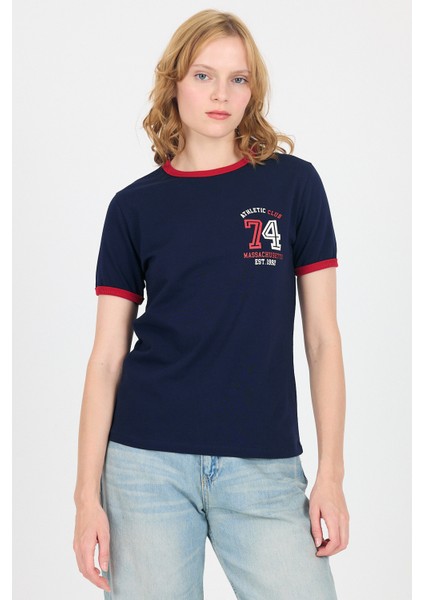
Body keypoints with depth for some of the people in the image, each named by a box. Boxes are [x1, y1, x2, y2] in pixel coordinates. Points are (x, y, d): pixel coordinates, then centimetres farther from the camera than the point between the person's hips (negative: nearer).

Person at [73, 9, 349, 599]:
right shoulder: (135, 207, 4)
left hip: (265, 466, 0)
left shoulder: (294, 184, 3)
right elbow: (107, 356, 4)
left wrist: (330, 475, -2)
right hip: (149, 464, 1)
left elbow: (322, 338, 3)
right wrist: (87, 494, -2)